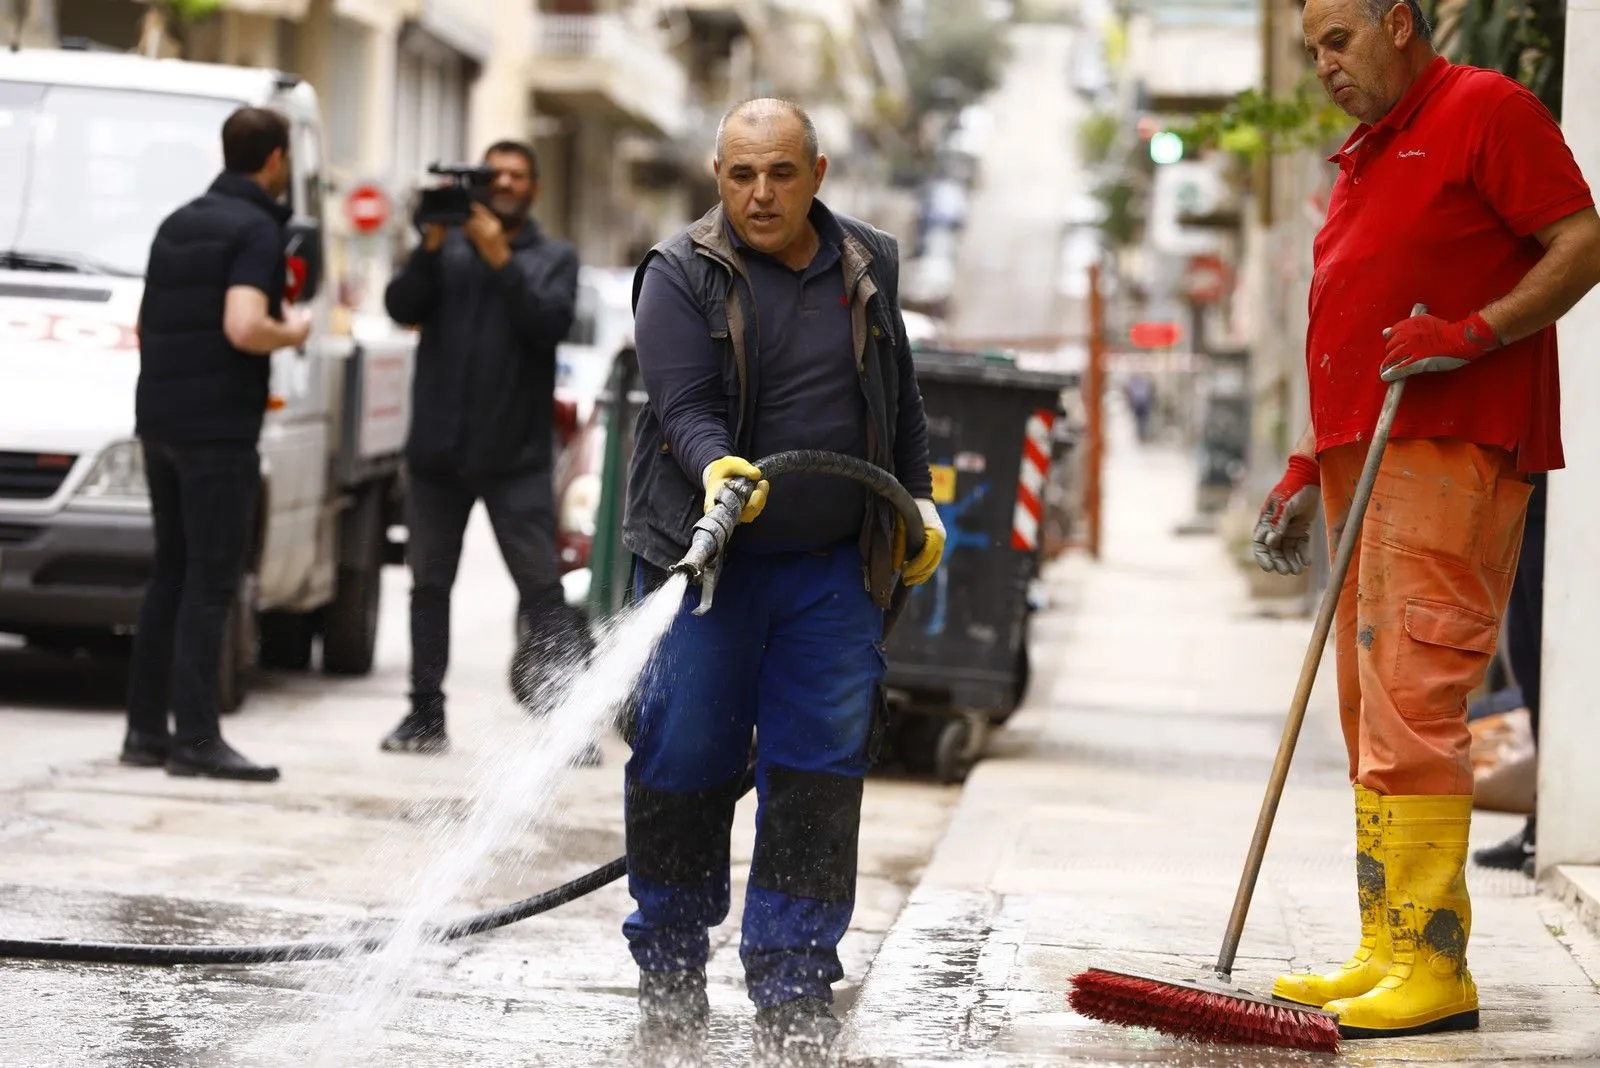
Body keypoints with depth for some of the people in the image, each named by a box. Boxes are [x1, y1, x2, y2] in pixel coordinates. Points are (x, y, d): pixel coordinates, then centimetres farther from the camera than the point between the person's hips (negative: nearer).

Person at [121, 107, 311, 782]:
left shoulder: (178, 225, 16)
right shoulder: (257, 230, -11)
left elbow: (147, 324, 23)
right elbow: (243, 328, -24)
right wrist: (292, 333, -6)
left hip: (159, 420, 8)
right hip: (218, 428, -8)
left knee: (171, 577, 14)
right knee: (209, 585, -6)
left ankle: (146, 730, 15)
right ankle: (196, 739, -8)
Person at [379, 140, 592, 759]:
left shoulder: (553, 259, 9)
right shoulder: (447, 249, 12)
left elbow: (551, 322, -9)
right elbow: (402, 307, -2)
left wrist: (500, 258, -15)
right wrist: (433, 243, -14)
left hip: (515, 454, -3)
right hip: (437, 448, 3)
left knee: (542, 588, -8)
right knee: (429, 585, 8)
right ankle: (426, 716, 16)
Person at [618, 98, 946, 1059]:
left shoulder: (865, 269, 9)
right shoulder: (681, 276, -5)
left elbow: (901, 401, 22)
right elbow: (684, 404, -16)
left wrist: (919, 504, 19)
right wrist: (717, 468, -34)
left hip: (833, 572, 3)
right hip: (703, 559, -3)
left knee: (820, 779, 0)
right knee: (683, 768, -1)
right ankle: (670, 979, 15)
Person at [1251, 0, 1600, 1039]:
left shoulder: (1488, 109, -3)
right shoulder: (1363, 157, 24)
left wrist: (1474, 331, -20)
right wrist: (1308, 466, 22)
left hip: (1448, 453, -9)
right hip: (1362, 460, 9)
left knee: (1410, 703, -15)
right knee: (1372, 711, 7)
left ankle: (1431, 964, -15)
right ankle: (1385, 953, 10)